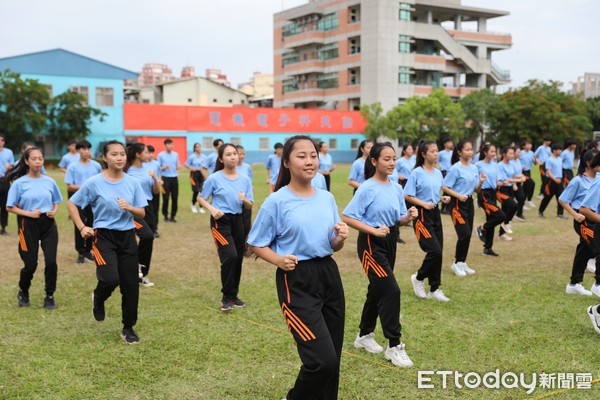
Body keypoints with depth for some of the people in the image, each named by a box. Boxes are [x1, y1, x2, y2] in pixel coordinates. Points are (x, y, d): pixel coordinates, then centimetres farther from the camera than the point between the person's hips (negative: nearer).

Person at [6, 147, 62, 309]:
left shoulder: (49, 181, 3)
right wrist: (29, 213, -16)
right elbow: (10, 207, -3)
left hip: (48, 224, 2)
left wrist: (54, 211, -6)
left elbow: (56, 202, 15)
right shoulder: (19, 183, -4)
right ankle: (23, 293, 32)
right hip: (28, 226, -2)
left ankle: (50, 296, 12)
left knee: (51, 261, -8)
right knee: (30, 264, 2)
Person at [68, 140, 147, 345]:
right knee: (110, 279, -20)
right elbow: (71, 204, 3)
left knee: (130, 284, 3)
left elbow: (141, 213, 4)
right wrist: (82, 227, -5)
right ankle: (98, 298, 18)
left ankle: (128, 328, 20)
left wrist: (129, 208, -17)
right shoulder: (94, 183, -7)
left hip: (127, 237, 3)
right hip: (104, 236, -3)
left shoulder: (133, 183, 1)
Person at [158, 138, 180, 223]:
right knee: (166, 198, -2)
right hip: (166, 178, -4)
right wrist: (165, 167, -19)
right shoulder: (161, 155, -2)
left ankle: (172, 216, 12)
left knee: (175, 198, 3)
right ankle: (165, 216, 10)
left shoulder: (176, 154, 9)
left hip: (174, 178, 4)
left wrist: (178, 167, -7)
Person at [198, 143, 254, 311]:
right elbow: (201, 198, 1)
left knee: (238, 258, 8)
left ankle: (234, 295, 27)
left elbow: (250, 206, 7)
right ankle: (226, 297, -3)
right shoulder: (214, 178, -7)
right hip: (220, 220, -5)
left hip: (237, 220, 5)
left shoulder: (245, 180, 3)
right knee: (230, 256, -18)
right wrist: (212, 209, -16)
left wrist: (245, 200, -16)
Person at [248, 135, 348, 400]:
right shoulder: (276, 202, -8)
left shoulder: (327, 198, 8)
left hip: (329, 274, 6)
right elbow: (256, 244, -2)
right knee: (323, 360, -12)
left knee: (333, 360, 10)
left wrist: (341, 238, -7)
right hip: (297, 281, -6)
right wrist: (279, 260, -19)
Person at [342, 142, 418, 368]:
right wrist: (374, 230, -24)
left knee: (377, 290, 17)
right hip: (371, 244, -8)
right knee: (391, 290, -13)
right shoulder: (367, 189, -14)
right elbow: (347, 217, -18)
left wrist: (408, 217, -12)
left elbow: (399, 220, 10)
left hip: (390, 242, 8)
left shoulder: (396, 188, 6)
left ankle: (364, 336, 35)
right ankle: (394, 346, -4)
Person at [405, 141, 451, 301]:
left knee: (438, 251, 6)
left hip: (435, 213, 7)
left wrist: (442, 198, 1)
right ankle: (418, 278, 9)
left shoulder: (438, 173, 10)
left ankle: (434, 289, 16)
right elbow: (407, 195, -12)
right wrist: (424, 204, -22)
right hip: (422, 215, -7)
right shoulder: (417, 173, -11)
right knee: (435, 251, -15)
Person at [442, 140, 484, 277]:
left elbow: (476, 190, 13)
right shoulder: (455, 168, -12)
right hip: (457, 204, -7)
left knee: (468, 235, 9)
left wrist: (481, 181, -6)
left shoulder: (474, 168, 8)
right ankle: (457, 263, 4)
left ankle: (462, 263, 21)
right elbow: (444, 187, -15)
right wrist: (459, 195, -24)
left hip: (469, 203, 7)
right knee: (464, 234, -12)